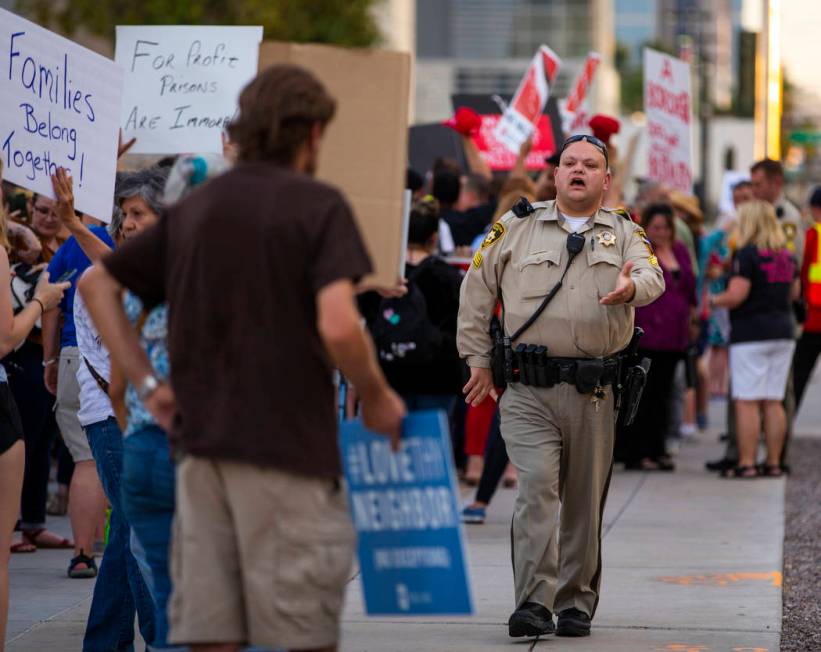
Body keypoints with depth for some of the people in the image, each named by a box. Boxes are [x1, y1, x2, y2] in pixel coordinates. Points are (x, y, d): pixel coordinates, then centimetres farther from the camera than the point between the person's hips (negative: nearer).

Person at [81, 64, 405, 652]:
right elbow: (337, 326, -18)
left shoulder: (194, 208, 13)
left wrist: (146, 382, 15)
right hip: (287, 446, -6)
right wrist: (377, 398, -1)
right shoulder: (318, 206, -6)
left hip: (201, 446, 6)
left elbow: (97, 284, 18)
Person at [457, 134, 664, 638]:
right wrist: (478, 360, 10)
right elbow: (476, 292, 14)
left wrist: (631, 287, -31)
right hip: (528, 392, -1)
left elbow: (653, 277, -7)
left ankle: (577, 604, 21)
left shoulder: (624, 234, 12)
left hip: (594, 393, 2)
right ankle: (535, 604, -16)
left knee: (585, 502, 8)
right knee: (536, 487, -15)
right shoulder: (516, 229, 10)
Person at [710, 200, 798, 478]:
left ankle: (746, 463, -7)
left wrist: (713, 300, -1)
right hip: (782, 332, 7)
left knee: (747, 402, -5)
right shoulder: (787, 255, 11)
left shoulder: (747, 254, -13)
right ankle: (773, 463, 9)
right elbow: (794, 292, 21)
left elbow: (736, 296, -19)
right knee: (774, 401, 9)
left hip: (750, 334, -7)